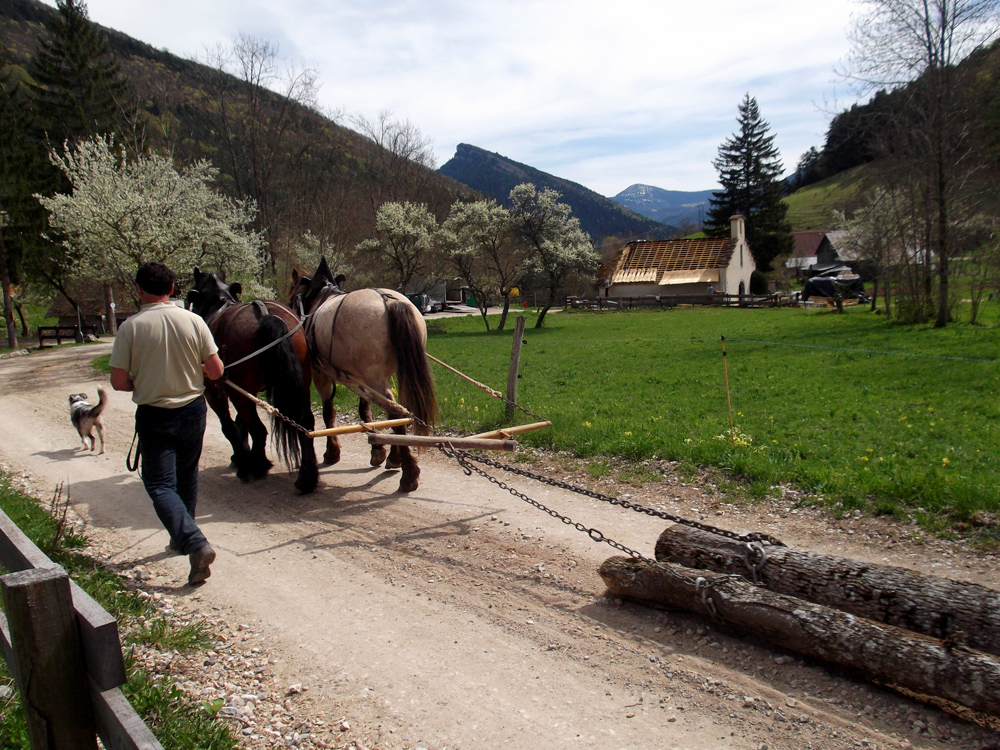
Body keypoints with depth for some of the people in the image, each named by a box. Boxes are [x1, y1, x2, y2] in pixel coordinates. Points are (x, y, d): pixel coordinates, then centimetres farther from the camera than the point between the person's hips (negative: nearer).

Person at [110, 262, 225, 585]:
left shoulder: (130, 327, -13)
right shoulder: (193, 321, -8)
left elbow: (119, 382, -11)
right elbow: (216, 371, -6)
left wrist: (143, 383, 9)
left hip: (154, 416, -3)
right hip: (193, 410, 3)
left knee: (160, 485, 1)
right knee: (187, 478, 22)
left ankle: (195, 543, -17)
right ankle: (182, 537, 37)